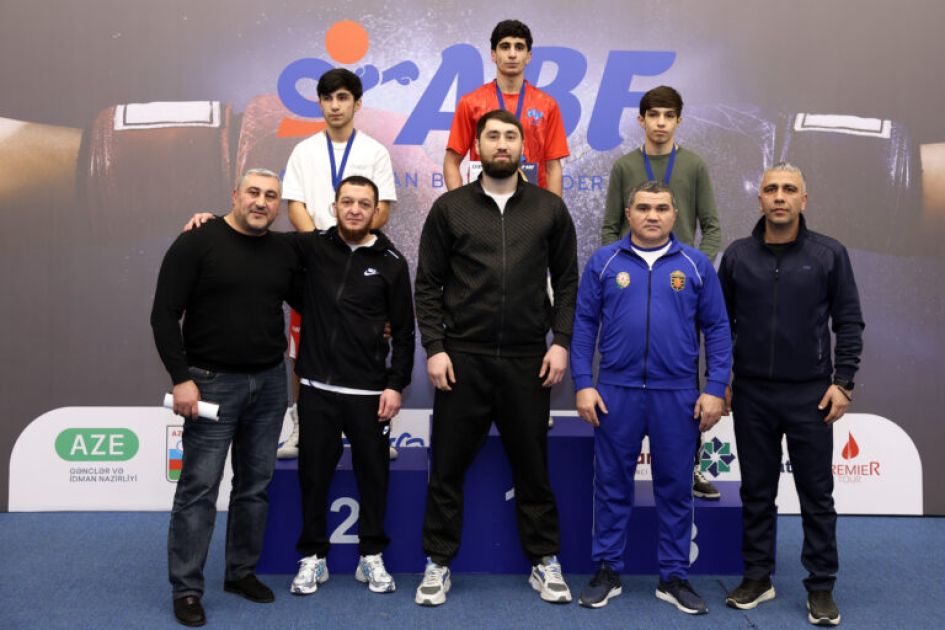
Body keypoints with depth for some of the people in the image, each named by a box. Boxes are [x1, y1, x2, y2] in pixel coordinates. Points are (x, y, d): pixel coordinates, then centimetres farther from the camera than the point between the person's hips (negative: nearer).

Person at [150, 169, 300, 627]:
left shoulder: (284, 251, 8)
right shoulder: (197, 243, -7)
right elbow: (164, 315, -9)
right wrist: (182, 378, -15)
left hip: (270, 383, 5)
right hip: (212, 382, -5)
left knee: (256, 485, 11)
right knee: (199, 487, -1)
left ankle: (242, 572, 27)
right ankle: (186, 589, 11)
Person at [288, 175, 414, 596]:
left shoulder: (391, 262, 0)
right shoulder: (312, 247, 2)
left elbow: (403, 332, 1)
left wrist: (396, 385, -4)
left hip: (369, 391, -1)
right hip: (317, 388, 1)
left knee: (373, 474, 8)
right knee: (314, 474, 9)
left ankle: (372, 557, 25)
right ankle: (313, 557, 25)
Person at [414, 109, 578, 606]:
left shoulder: (550, 209, 6)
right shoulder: (449, 207, 3)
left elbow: (567, 282, 7)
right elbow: (429, 285, 2)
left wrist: (561, 341, -3)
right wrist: (434, 347, -6)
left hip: (528, 360, 1)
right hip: (462, 358, 0)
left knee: (532, 466, 11)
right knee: (447, 466, 7)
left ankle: (544, 561, 26)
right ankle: (438, 563, 21)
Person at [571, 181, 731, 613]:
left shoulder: (696, 265, 4)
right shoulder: (604, 262, 3)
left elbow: (717, 329, 4)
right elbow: (584, 325, 2)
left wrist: (715, 389, -3)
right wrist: (583, 384, -5)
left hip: (678, 394, 1)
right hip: (616, 391, 0)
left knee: (675, 487, 10)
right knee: (612, 485, 9)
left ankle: (673, 577, 24)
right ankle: (607, 571, 23)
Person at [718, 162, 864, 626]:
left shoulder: (829, 254, -1)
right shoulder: (737, 255, 4)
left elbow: (849, 322, 1)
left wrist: (842, 382, -5)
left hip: (810, 395, -2)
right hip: (752, 393, 2)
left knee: (816, 494, 6)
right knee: (756, 491, 11)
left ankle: (821, 588, 18)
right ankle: (757, 578, 24)